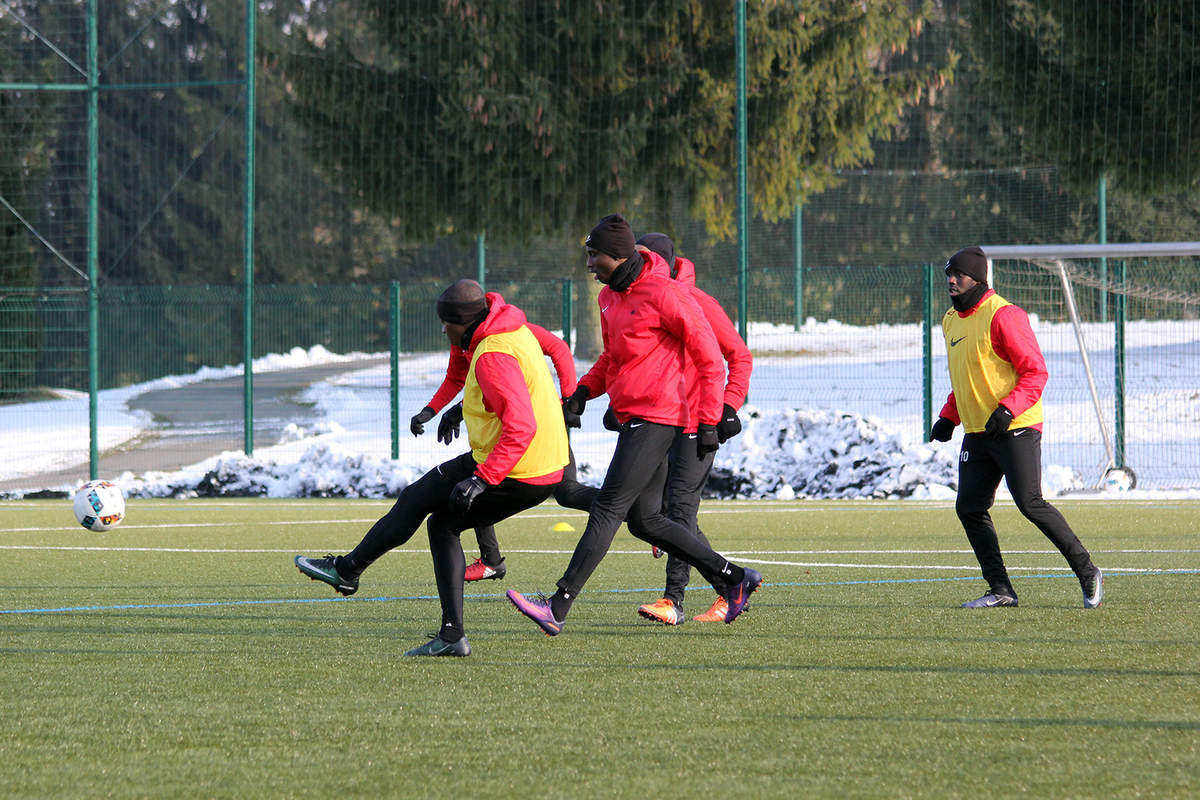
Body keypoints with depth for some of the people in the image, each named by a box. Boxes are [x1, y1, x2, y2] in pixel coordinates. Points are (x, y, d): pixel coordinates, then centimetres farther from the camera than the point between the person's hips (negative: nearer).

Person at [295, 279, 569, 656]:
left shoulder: (492, 356, -22)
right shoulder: (516, 331, 10)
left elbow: (521, 427, -30)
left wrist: (481, 479, -32)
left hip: (515, 476, -10)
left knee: (415, 499, 3)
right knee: (442, 523, 16)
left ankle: (347, 570, 18)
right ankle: (452, 634, 9)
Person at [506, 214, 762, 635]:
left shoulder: (663, 295, -13)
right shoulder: (609, 296, 15)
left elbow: (709, 358, -11)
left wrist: (708, 422, -14)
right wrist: (585, 389, 10)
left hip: (654, 418, -10)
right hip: (632, 418, 10)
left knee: (608, 509, -12)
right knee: (645, 520, 10)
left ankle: (558, 608, -16)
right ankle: (733, 578, 18)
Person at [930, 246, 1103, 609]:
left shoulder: (1003, 316, -11)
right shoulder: (951, 321, 16)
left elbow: (1035, 371, -14)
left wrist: (1007, 409, -25)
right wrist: (948, 416, 16)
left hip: (1015, 429, -8)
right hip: (976, 433, 9)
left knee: (1030, 503, -14)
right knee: (969, 508, 0)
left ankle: (1087, 573, -3)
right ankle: (1001, 590, 5)